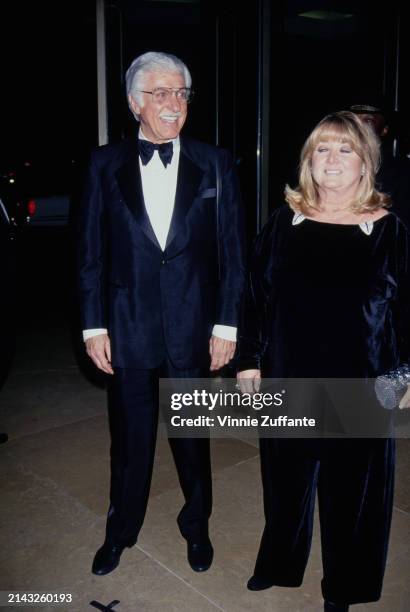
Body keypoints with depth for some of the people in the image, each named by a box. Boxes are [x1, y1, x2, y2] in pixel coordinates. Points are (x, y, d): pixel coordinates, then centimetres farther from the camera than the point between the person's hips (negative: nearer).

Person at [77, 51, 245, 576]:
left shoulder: (214, 164, -1)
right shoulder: (105, 164, 0)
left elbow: (231, 251, -1)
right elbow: (91, 251, 1)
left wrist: (226, 325, -5)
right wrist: (94, 326, -3)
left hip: (192, 330, 0)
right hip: (128, 329, 0)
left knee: (193, 436, 16)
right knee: (129, 439, 16)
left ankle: (196, 526, 42)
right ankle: (120, 531, 41)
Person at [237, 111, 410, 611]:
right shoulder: (283, 223, 0)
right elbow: (254, 295, 2)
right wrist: (249, 359, -1)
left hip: (359, 384, -1)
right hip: (288, 379, 2)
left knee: (350, 486, 13)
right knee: (286, 476, 17)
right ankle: (280, 562, 43)